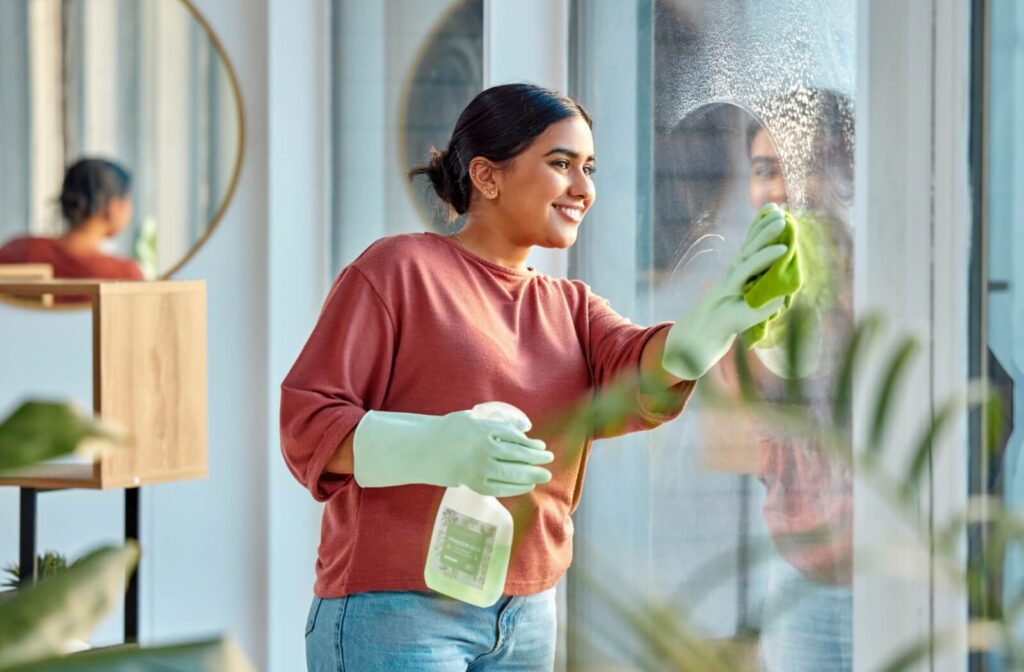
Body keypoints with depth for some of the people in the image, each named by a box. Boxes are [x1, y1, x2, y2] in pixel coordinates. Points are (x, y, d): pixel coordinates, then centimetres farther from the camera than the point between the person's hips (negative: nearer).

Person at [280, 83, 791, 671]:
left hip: (528, 620, 6)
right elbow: (308, 424, -9)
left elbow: (636, 375, -8)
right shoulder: (400, 269, -4)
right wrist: (435, 447, -27)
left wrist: (711, 322, -30)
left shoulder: (570, 307, 14)